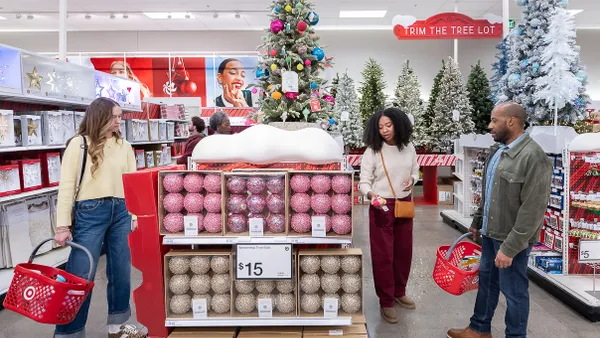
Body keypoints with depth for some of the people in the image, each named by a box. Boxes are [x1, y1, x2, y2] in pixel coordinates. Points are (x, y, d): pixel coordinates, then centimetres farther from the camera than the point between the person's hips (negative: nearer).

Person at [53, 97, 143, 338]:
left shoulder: (124, 146, 10)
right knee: (80, 274, 0)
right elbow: (66, 185, -4)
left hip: (121, 211, 4)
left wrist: (135, 214, 2)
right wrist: (63, 225, -8)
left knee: (121, 269, 11)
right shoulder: (79, 144, -2)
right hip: (90, 212, -4)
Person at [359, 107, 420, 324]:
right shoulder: (372, 151, -10)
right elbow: (364, 182, -10)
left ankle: (399, 292, 36)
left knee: (404, 251, 15)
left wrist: (412, 179, -8)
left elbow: (415, 172, 15)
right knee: (383, 255, 2)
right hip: (381, 206, -4)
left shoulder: (409, 148, 3)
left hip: (404, 204, 5)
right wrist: (371, 194, -31)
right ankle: (386, 302, 16)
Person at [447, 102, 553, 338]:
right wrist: (477, 222, 21)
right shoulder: (497, 149, 7)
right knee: (486, 281, 20)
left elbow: (532, 210, -23)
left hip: (511, 238, -9)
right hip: (490, 232, 9)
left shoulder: (534, 157, -21)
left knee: (513, 290, 6)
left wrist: (510, 247, -23)